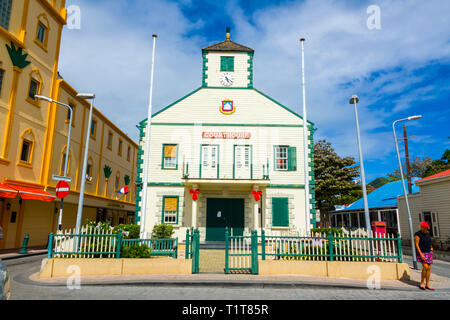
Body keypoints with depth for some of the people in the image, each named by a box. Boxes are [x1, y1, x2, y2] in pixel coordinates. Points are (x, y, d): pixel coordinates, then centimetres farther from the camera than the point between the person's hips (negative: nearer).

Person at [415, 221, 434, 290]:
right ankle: (422, 283, -1)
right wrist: (420, 254, -21)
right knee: (425, 267, -17)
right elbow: (416, 244, -16)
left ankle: (427, 285, 9)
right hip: (422, 253, -7)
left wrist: (431, 247, 9)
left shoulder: (427, 233, 8)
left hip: (429, 253, 7)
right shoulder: (418, 234, -13)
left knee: (429, 268, 3)